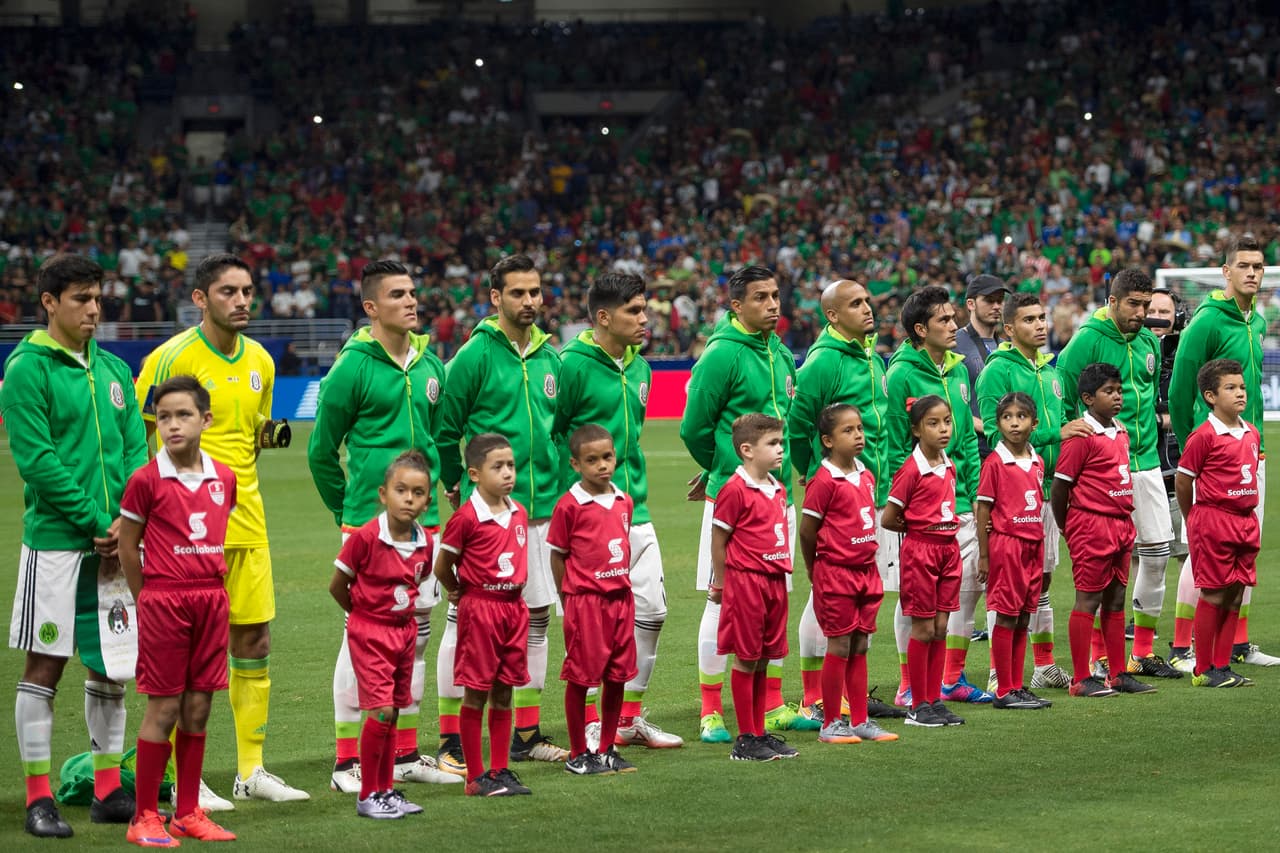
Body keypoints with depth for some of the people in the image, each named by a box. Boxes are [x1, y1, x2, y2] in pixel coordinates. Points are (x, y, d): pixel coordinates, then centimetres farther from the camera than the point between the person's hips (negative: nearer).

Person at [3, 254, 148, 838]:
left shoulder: (112, 370, 13)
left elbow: (136, 450, 10)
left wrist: (127, 525, -6)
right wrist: (97, 522, -16)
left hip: (116, 543, 6)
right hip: (56, 541, -6)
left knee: (111, 665, 10)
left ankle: (108, 789, 18)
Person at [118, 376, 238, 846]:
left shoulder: (223, 478, 6)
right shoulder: (146, 480, -7)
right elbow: (127, 547, 0)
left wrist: (212, 587, 12)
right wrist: (149, 601, 4)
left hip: (211, 600, 5)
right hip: (163, 601, -4)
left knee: (198, 709, 8)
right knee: (164, 708, -2)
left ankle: (188, 813, 16)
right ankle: (145, 817, 5)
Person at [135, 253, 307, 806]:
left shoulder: (260, 361, 12)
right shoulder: (172, 357, -9)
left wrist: (270, 434, 6)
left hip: (247, 522, 7)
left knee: (255, 638, 8)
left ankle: (251, 770, 18)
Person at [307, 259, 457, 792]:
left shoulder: (429, 365, 10)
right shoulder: (353, 367, -9)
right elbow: (322, 450, -2)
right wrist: (346, 511, 5)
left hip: (422, 521, 7)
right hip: (368, 524, -7)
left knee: (415, 632, 10)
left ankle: (404, 754, 20)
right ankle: (348, 762, 0)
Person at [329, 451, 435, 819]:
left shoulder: (425, 542, -2)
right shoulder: (365, 537, -18)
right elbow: (337, 586, -7)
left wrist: (403, 613, 9)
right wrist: (365, 614, 5)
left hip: (405, 631, 6)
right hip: (369, 633, -6)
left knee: (393, 713, 11)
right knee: (380, 711, -12)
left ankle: (386, 790, 21)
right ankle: (367, 796, -2)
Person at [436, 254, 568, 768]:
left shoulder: (550, 357, 10)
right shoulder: (476, 355, -9)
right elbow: (445, 430, -5)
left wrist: (555, 484, 15)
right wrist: (459, 488, 1)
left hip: (542, 510, 7)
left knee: (536, 617, 11)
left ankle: (526, 734, 20)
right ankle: (450, 740, 1)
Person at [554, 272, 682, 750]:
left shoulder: (639, 369, 13)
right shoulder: (573, 366, -11)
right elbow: (547, 432, -9)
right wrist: (567, 493, -10)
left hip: (635, 510, 8)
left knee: (651, 610, 8)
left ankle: (630, 716, 19)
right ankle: (592, 723, 7)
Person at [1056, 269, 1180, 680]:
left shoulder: (1149, 343, 10)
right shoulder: (1087, 341, -10)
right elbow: (1061, 401, -9)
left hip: (1146, 462, 7)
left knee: (1158, 550, 6)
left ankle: (1144, 652, 17)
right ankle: (1103, 657, 5)